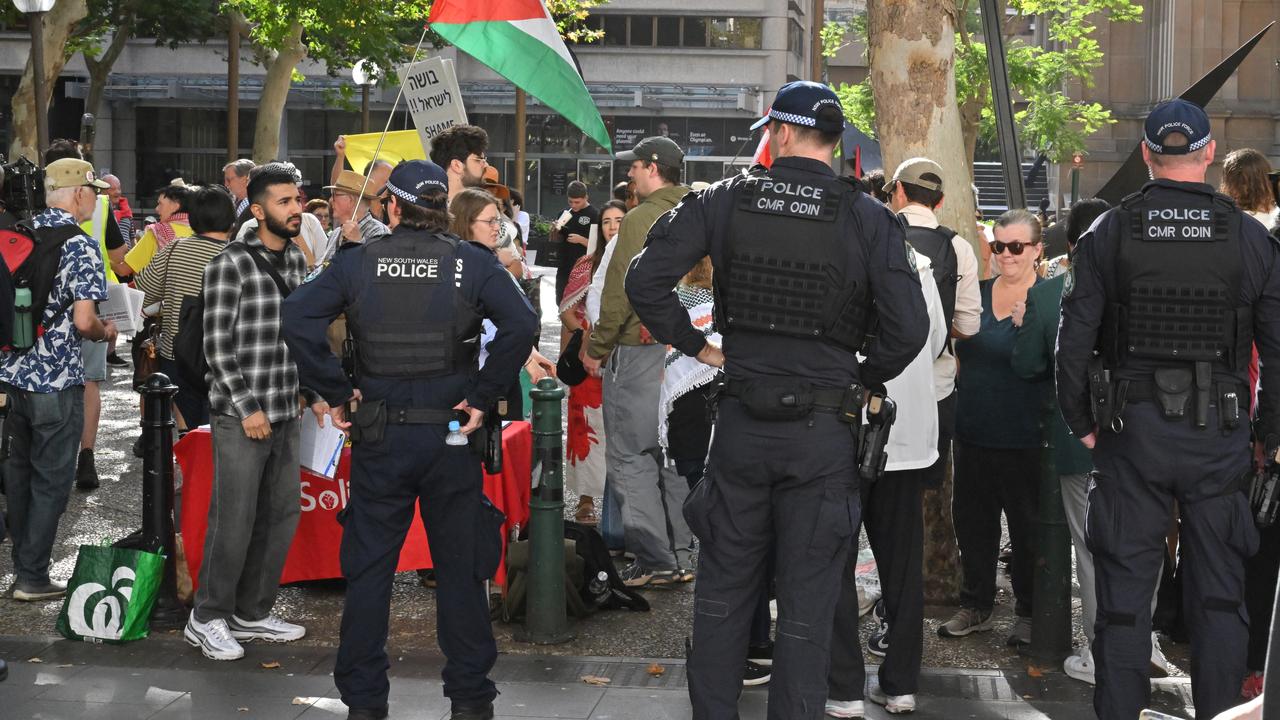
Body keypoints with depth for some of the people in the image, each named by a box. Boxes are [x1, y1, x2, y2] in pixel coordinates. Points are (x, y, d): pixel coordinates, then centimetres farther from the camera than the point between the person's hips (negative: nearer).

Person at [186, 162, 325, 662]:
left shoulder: (296, 260, 11)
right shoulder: (230, 264, -10)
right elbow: (217, 344, -12)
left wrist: (311, 391, 13)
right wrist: (247, 407, -14)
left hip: (285, 413, 7)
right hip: (241, 415, -7)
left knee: (282, 514, 11)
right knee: (234, 519, -3)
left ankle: (252, 613, 24)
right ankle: (207, 619, 11)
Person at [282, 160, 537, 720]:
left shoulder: (358, 263, -2)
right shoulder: (472, 263, -4)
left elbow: (297, 318, -12)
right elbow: (521, 325, -17)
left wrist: (335, 392, -6)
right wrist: (482, 396, -10)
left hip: (379, 438, 0)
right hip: (451, 434, 0)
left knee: (368, 568, 9)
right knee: (459, 568, 9)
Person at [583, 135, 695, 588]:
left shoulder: (641, 219, -13)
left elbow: (620, 292, -15)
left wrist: (597, 347, -5)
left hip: (637, 349, -7)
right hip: (681, 348, 7)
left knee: (632, 456, -1)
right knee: (672, 452, 14)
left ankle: (654, 559, -2)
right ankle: (681, 554, 19)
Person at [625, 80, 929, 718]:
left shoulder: (726, 201, -1)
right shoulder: (867, 218, -5)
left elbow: (645, 280, -5)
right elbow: (909, 327, -13)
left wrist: (694, 345, 6)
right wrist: (864, 378, 3)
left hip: (741, 422, 1)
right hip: (824, 431, -1)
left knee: (723, 592, 15)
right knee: (806, 606, 7)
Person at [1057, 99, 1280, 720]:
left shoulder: (1108, 234, -2)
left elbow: (1073, 340, -4)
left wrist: (1082, 423, 6)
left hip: (1131, 432, 0)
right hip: (1220, 434, 1)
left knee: (1124, 591, 7)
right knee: (1218, 592, 10)